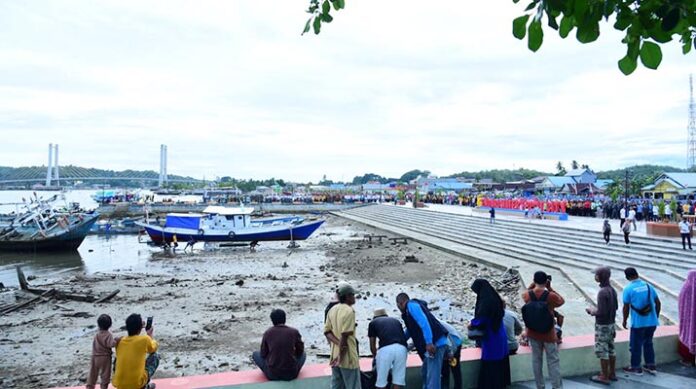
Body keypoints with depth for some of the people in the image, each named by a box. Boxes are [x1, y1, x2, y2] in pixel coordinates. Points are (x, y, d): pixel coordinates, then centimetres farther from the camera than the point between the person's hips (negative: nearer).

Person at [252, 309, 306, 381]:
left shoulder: (267, 333, -4)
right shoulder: (294, 332, -5)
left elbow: (263, 354, 5)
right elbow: (300, 351, 6)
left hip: (272, 375, 0)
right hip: (291, 374, 1)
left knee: (255, 354, 23)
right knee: (303, 354, 29)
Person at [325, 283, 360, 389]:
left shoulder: (332, 309, 9)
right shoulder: (349, 311, -16)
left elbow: (327, 331, 5)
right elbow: (344, 336, -20)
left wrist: (339, 344, -7)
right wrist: (341, 356, -13)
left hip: (335, 356, 8)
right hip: (347, 357, -8)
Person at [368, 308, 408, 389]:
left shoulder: (373, 323, 25)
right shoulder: (396, 321, 34)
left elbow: (372, 346, 26)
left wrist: (375, 356, 47)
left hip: (385, 349, -3)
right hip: (402, 348, 3)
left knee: (381, 381, 10)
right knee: (398, 379, 14)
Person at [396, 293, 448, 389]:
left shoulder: (411, 305, -5)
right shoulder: (411, 308, 25)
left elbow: (423, 322, -19)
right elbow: (410, 330, 33)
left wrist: (429, 343, -25)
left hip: (435, 343, -10)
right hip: (434, 343, 10)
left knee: (432, 376, -12)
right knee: (425, 373, 20)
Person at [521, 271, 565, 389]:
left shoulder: (527, 295, -10)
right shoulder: (551, 296, -19)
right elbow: (561, 301, 3)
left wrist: (533, 285, 5)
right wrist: (550, 288, -1)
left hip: (533, 334, 3)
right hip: (548, 334, -3)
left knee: (536, 360, 14)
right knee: (553, 361, 9)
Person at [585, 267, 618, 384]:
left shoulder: (602, 292, -25)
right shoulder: (612, 289, 3)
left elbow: (602, 312, -26)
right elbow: (615, 307, 14)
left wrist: (593, 311, -7)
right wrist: (596, 309, 13)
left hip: (602, 326, -9)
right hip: (611, 324, 9)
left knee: (602, 351, 2)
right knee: (610, 349, 18)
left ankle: (605, 377, 11)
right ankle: (612, 373, 29)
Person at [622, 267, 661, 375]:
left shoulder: (628, 289, -11)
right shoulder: (648, 286, 3)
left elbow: (626, 308, -10)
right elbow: (658, 303, 8)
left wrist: (624, 320, 3)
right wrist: (656, 316, 21)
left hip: (638, 322, -5)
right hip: (652, 321, 5)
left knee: (636, 345, 9)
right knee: (648, 343, 21)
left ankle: (636, 368, 19)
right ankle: (651, 366, 29)